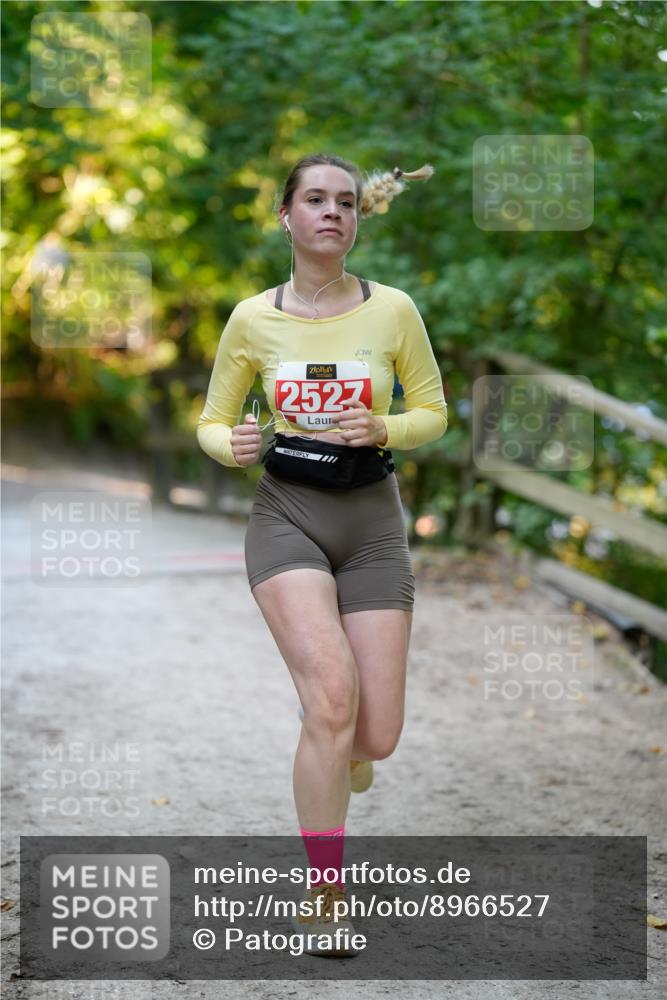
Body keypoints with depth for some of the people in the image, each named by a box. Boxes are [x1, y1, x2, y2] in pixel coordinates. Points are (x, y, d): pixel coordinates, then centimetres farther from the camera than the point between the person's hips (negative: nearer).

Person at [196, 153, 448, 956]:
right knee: (335, 696, -23)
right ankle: (325, 896, -8)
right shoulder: (252, 319, -2)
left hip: (372, 520, 1)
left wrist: (385, 430, -15)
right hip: (287, 513, -1)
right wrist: (232, 445, -15)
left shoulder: (392, 309, -3)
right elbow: (212, 422, 8)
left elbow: (432, 412, 6)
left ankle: (332, 755, 40)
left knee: (376, 738, -1)